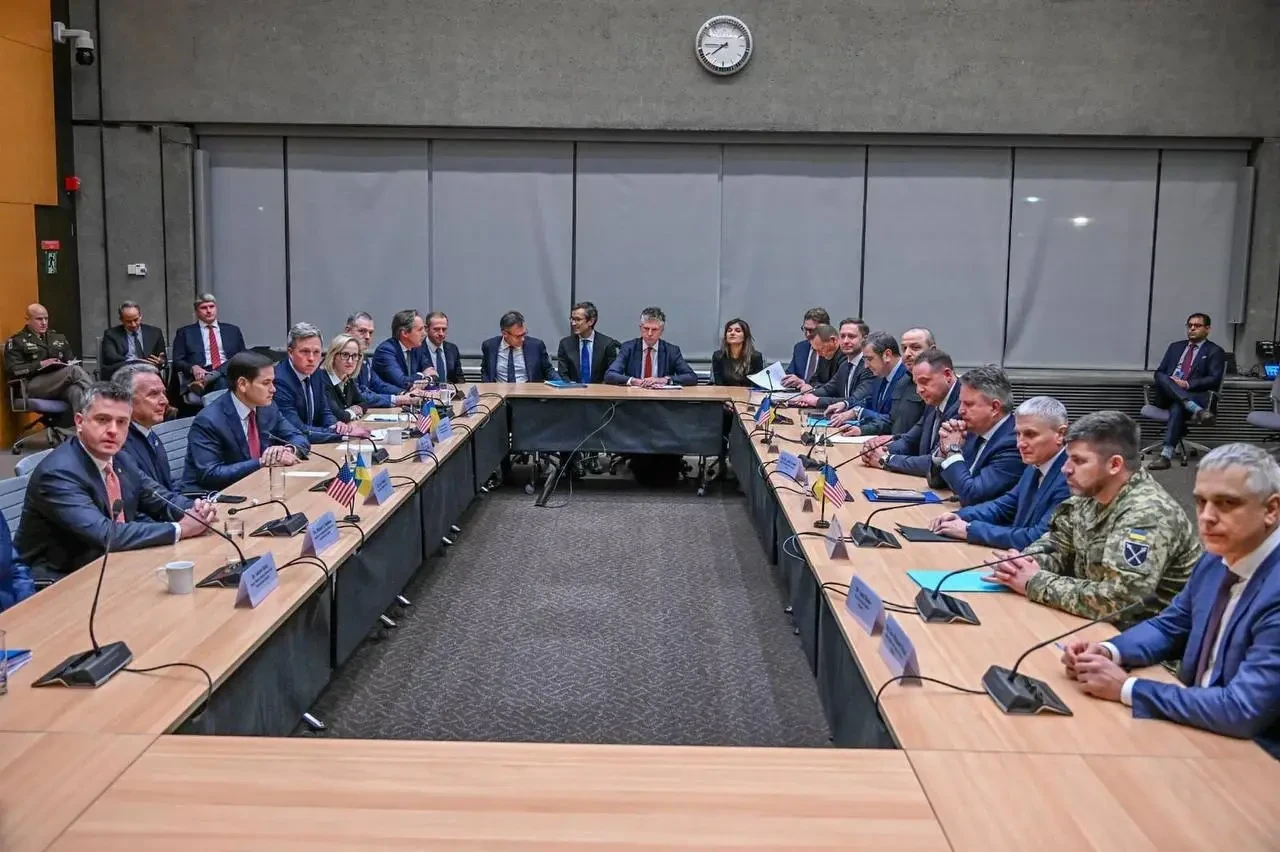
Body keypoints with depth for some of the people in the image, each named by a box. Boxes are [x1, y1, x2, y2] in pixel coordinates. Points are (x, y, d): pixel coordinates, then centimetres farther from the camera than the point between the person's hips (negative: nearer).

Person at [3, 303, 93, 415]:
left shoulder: (58, 337, 25)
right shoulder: (16, 341, 9)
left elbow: (72, 361, 27)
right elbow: (13, 371, -2)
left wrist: (71, 365, 2)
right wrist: (40, 364, -12)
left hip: (61, 384, 4)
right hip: (34, 386, -4)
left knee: (75, 391, -38)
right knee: (74, 370, -33)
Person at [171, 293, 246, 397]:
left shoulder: (232, 330, 21)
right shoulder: (185, 332, 15)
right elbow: (177, 362, 7)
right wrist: (193, 368, -15)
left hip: (229, 371, 3)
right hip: (202, 373, -3)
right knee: (221, 381, -37)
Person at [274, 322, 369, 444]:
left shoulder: (315, 373, 4)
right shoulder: (279, 381, -19)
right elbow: (296, 430, -22)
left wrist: (336, 425, -10)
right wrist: (343, 433, -20)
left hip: (309, 445, 7)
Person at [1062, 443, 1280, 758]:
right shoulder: (1216, 561, 1)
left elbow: (1242, 711, -29)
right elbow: (1170, 627, 15)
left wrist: (1126, 688, -22)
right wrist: (1108, 651, -5)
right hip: (1200, 726, 7)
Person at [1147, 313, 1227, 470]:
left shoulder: (1214, 351, 10)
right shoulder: (1175, 346, 23)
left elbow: (1214, 379, -3)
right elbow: (1158, 372, 17)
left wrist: (1188, 384, -16)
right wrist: (1167, 381, -6)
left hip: (1194, 395, -4)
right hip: (1165, 396, 4)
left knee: (1177, 408, -37)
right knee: (1162, 378, -30)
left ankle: (1166, 456, -47)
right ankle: (1196, 410, -46)